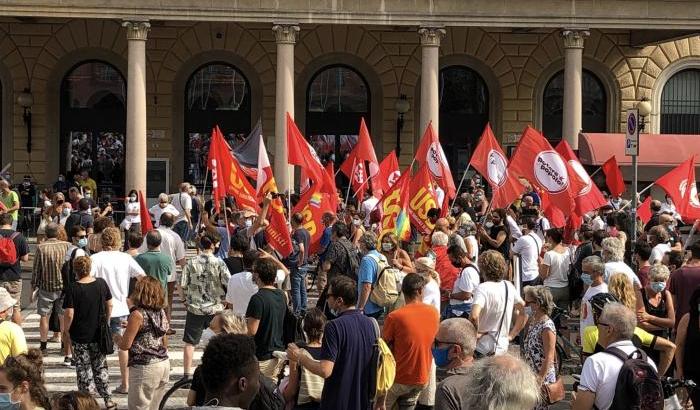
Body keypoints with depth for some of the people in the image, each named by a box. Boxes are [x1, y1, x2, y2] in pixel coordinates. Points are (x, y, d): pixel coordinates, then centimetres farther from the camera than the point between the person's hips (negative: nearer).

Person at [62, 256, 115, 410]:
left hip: (80, 336, -3)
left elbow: (69, 315, -18)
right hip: (99, 334, 3)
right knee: (101, 367, 16)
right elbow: (109, 306, 4)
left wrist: (66, 331, -3)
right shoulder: (101, 283, -5)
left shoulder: (73, 289, -16)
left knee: (84, 370, 10)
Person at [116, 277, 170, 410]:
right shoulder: (161, 313, 8)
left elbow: (125, 345, -12)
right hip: (164, 364, 7)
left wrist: (117, 338, 9)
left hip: (145, 368, -7)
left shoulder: (138, 314, -13)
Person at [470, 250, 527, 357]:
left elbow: (474, 316, -31)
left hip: (483, 349, -7)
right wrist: (512, 335, 14)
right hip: (502, 347, 7)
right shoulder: (509, 287, 5)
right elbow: (523, 313, 12)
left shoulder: (482, 288, -16)